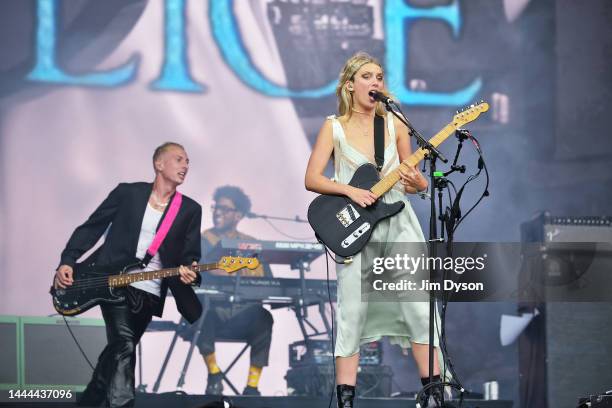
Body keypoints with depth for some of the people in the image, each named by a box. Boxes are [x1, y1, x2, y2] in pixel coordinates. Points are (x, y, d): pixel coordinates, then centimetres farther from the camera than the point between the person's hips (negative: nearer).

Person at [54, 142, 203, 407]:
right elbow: (91, 228, 5)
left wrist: (188, 271, -19)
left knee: (118, 350, 13)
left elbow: (190, 254, 5)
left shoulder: (190, 210, 8)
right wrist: (67, 262, -6)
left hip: (150, 294, 4)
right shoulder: (127, 193, 2)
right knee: (123, 345, -23)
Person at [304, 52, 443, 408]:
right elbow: (312, 179, -2)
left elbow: (414, 180, 12)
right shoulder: (335, 127, 2)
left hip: (397, 220, 2)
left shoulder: (395, 124, 8)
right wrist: (350, 190, -15)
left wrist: (416, 183, -11)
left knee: (418, 305, -5)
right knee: (353, 312, -4)